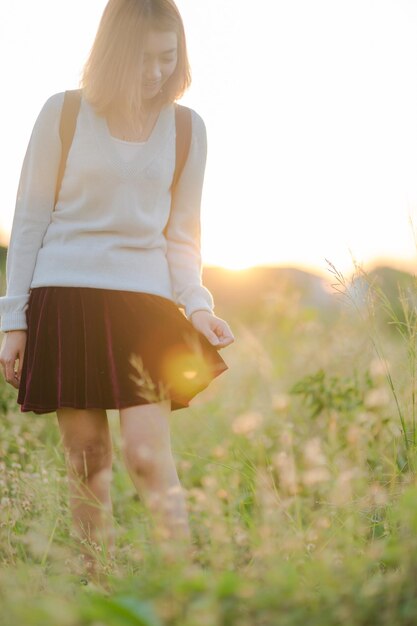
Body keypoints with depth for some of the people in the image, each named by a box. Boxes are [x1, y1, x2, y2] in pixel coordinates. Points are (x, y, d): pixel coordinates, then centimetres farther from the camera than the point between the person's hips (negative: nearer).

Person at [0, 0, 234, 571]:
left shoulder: (186, 129, 7)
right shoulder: (63, 114, 1)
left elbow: (181, 236, 12)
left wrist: (196, 304, -4)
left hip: (145, 301, 1)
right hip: (65, 299, 0)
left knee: (148, 454, -10)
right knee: (86, 456, 2)